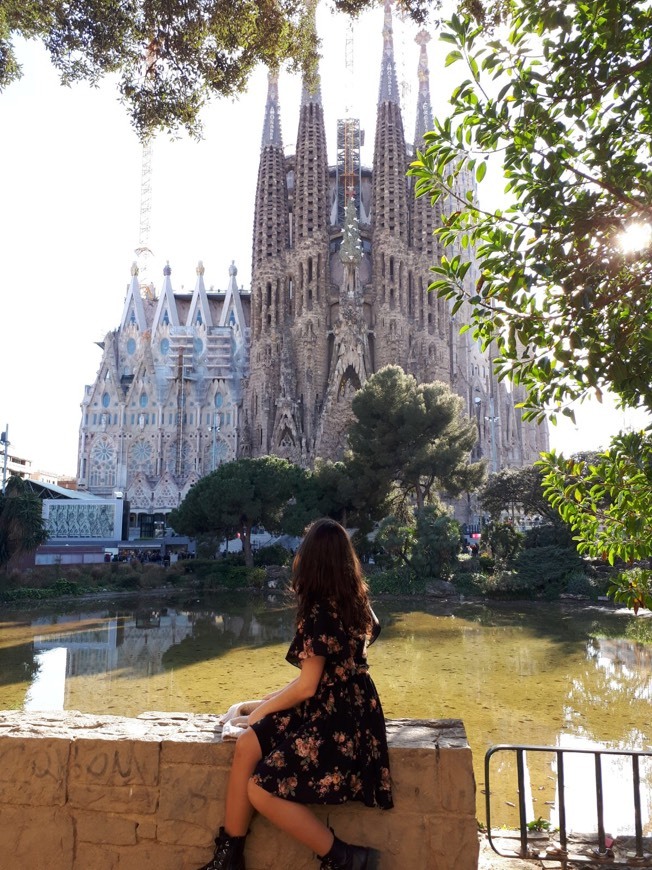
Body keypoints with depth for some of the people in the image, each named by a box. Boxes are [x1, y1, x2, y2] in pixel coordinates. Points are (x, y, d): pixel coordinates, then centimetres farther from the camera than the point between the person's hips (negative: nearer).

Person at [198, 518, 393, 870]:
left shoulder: (320, 612, -20)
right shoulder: (353, 601, 6)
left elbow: (307, 687, -15)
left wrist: (263, 709, 0)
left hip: (338, 723, -9)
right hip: (332, 708, 9)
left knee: (261, 790, -11)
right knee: (247, 745, -3)